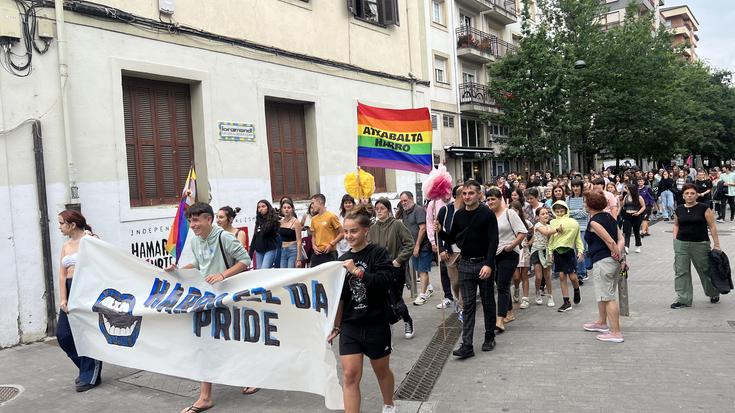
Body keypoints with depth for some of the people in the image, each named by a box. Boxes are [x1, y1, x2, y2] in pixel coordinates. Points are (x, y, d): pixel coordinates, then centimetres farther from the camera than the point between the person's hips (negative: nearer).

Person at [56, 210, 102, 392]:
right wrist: (63, 299, -2)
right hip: (70, 290, 7)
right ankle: (86, 370, 22)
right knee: (63, 335, 5)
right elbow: (62, 274, 6)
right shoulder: (65, 246, 15)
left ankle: (90, 376, 10)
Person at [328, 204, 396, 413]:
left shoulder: (378, 254, -9)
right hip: (350, 326, 3)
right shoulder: (343, 259, 4)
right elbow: (340, 296, 10)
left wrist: (357, 271, -27)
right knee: (350, 376, -4)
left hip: (376, 325, -3)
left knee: (382, 371, 17)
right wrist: (336, 326, 10)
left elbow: (385, 282, -23)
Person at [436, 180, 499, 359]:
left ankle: (489, 337, 26)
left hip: (483, 264, -4)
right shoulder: (459, 215, 6)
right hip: (465, 264, 4)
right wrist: (440, 231, -7)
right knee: (467, 305, 2)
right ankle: (467, 345, 1)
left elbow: (493, 241, -14)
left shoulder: (487, 214, -9)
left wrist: (488, 264, -24)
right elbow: (452, 238, 13)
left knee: (488, 303, 10)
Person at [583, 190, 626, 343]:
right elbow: (620, 239, 6)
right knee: (604, 294, 25)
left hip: (602, 261, -10)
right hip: (614, 261, 10)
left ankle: (616, 333, -1)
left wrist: (616, 252, -5)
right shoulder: (609, 217, 11)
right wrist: (618, 252, -8)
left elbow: (610, 241, -19)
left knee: (608, 297, -4)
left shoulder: (594, 221, -14)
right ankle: (601, 323, 40)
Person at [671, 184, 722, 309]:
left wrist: (716, 244, -8)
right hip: (681, 244, 3)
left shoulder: (704, 208, -6)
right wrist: (675, 238, 6)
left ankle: (714, 293, 37)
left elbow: (712, 226, -6)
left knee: (706, 270, 11)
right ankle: (683, 299, 9)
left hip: (700, 244, -3)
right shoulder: (679, 209, 5)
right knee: (681, 271, 1)